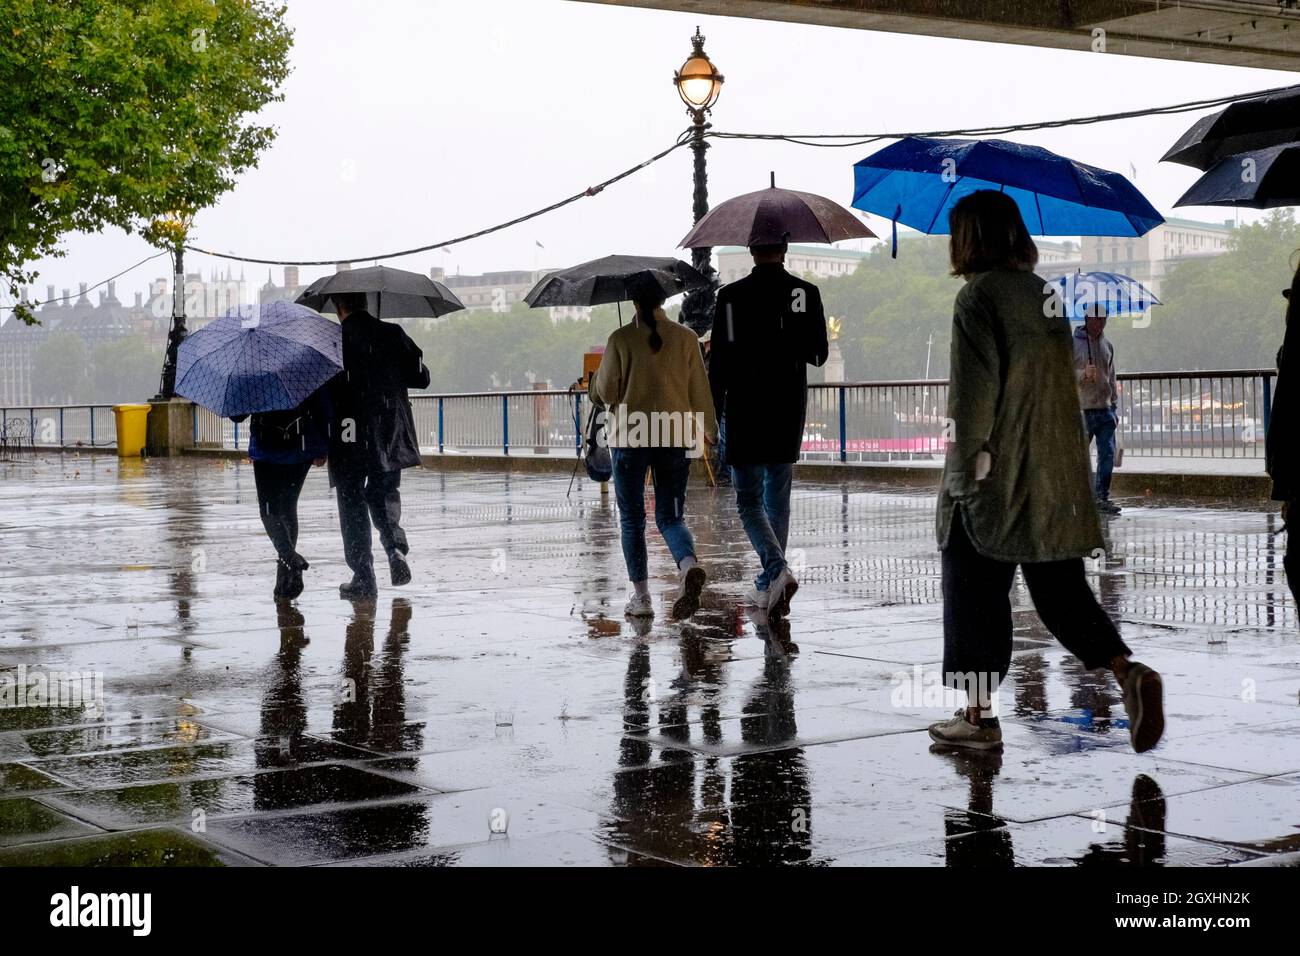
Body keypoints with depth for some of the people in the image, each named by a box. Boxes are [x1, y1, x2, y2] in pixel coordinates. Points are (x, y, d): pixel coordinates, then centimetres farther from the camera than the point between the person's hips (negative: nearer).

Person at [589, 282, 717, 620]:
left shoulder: (621, 339, -5)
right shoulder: (686, 338, 2)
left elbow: (604, 393, -4)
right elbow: (699, 389, 5)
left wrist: (595, 379, 19)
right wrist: (709, 430, 18)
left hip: (630, 437, -2)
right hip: (676, 437, 2)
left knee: (632, 519, 11)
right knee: (671, 516, 8)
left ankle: (641, 596, 8)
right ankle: (688, 565, -22)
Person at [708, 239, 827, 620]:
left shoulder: (731, 295, -6)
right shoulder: (805, 292, -2)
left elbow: (719, 360, -6)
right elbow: (819, 353, 1)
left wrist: (713, 412, 3)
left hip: (744, 412, -2)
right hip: (789, 411, 2)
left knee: (749, 501, 4)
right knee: (778, 498, 14)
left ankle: (777, 570, -20)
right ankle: (767, 587, 17)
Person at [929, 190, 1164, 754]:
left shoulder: (980, 295, -10)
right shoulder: (1044, 294, 12)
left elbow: (975, 391, -15)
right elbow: (1059, 382, 16)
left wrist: (967, 467, -9)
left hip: (997, 475, -7)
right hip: (1058, 474, 7)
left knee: (975, 591, 4)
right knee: (1061, 588, 10)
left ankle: (979, 717, 9)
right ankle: (1129, 675, -8)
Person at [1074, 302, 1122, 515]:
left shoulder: (1107, 345, 15)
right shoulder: (1073, 343, -4)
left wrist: (1113, 405, 19)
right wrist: (1083, 374, -25)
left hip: (1105, 410, 5)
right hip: (1082, 409, -5)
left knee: (1108, 454, -1)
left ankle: (1102, 497, 4)